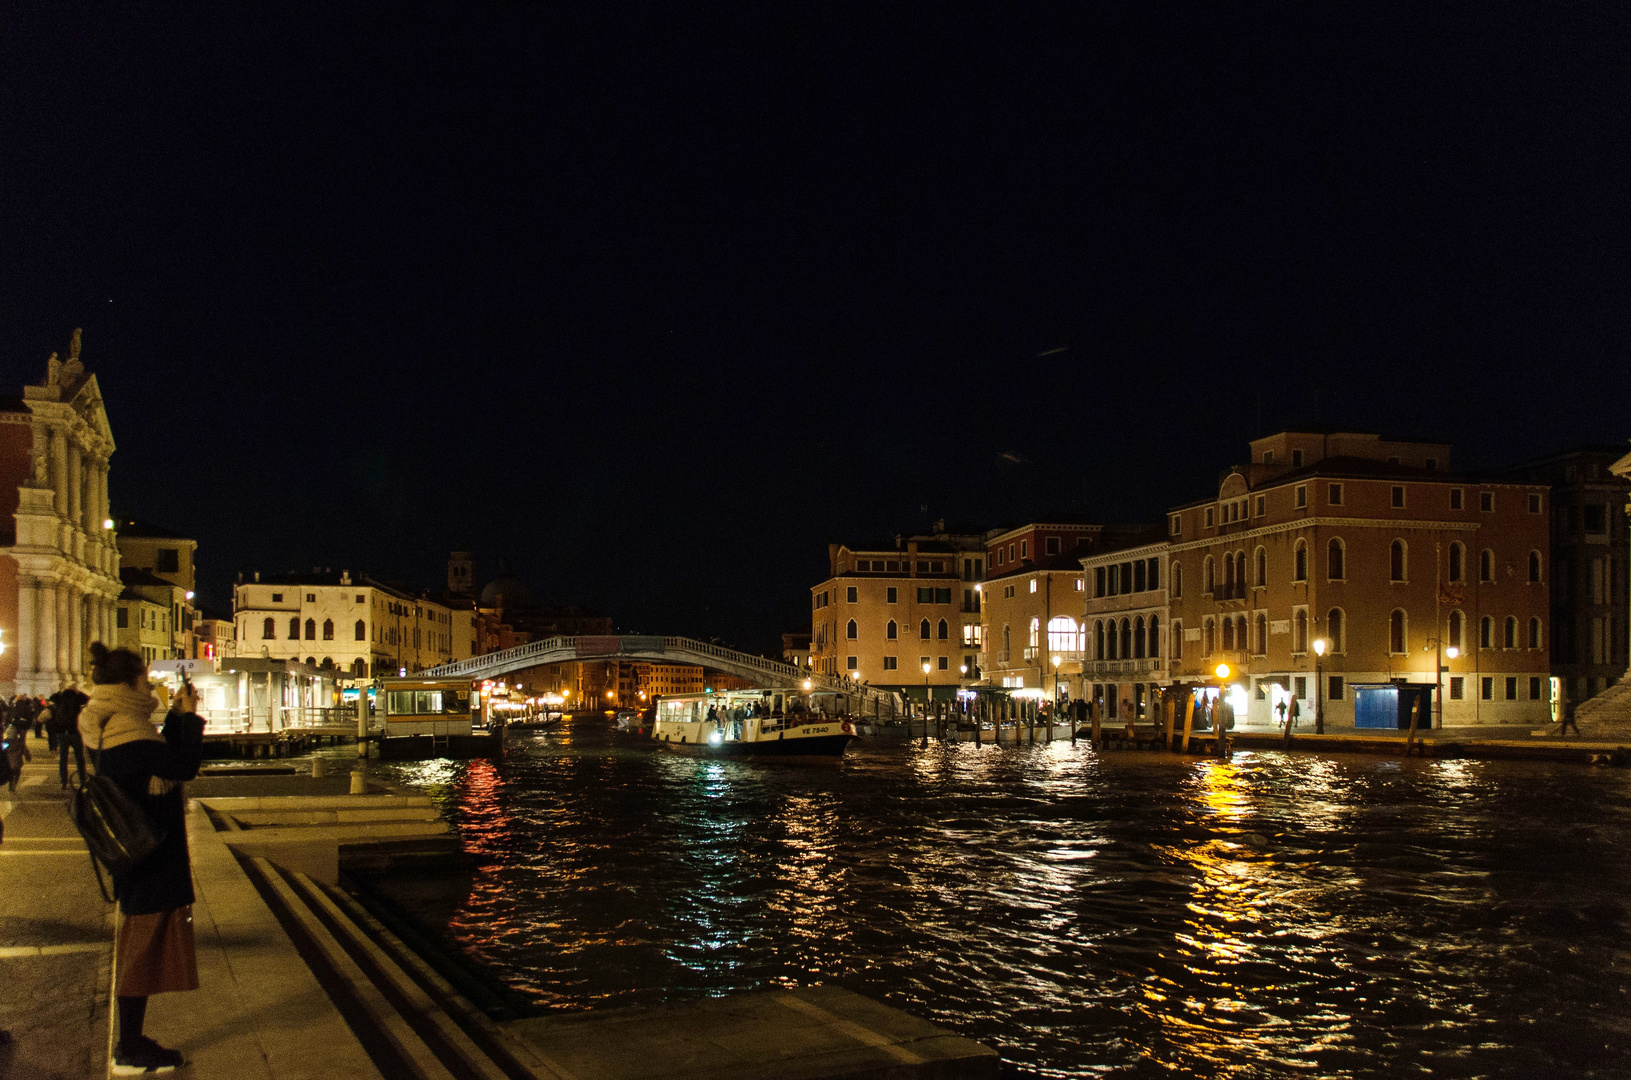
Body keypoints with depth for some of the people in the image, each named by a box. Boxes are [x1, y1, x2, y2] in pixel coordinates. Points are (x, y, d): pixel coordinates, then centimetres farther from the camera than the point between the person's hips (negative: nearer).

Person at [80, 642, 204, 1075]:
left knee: (137, 948, 18)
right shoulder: (128, 734, -22)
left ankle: (130, 1041, 26)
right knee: (143, 950, -2)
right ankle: (130, 1052, 6)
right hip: (152, 861, -10)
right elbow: (185, 765, -25)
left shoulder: (108, 729, 9)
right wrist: (188, 716, -15)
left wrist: (176, 717, 8)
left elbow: (161, 757, 16)